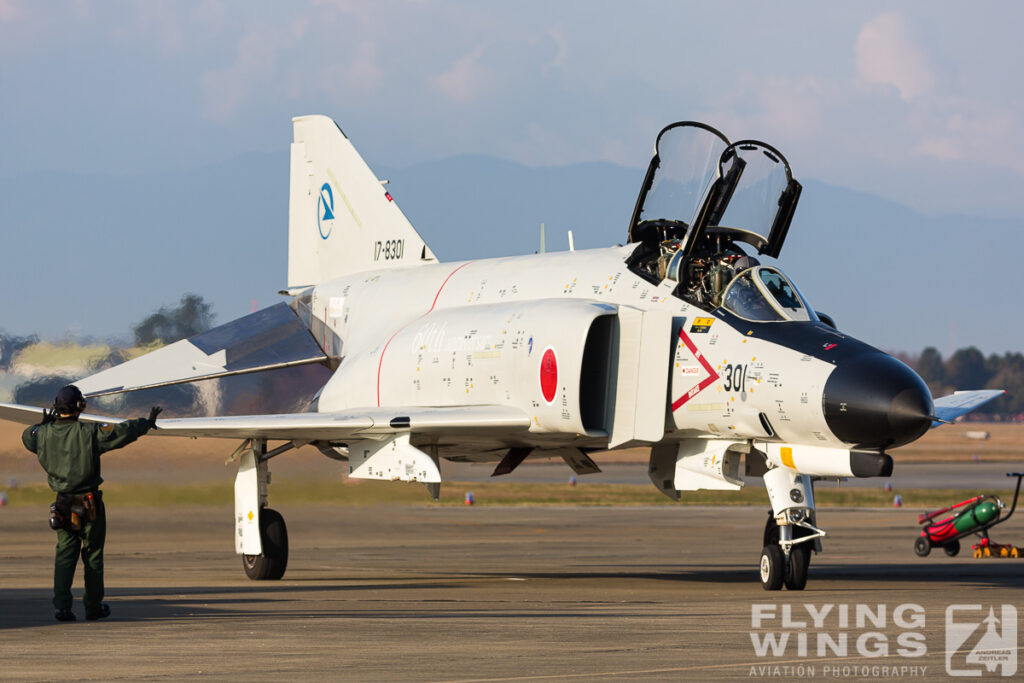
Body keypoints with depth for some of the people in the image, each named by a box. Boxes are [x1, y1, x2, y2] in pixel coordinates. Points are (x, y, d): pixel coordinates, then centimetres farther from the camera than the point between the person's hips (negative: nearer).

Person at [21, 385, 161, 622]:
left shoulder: (45, 434, -2)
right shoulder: (90, 433, -15)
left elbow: (27, 436, 21)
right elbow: (123, 432, -13)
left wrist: (43, 424, 38)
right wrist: (147, 422, 4)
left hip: (63, 505, 3)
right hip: (90, 503, -3)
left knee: (64, 555, 7)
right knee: (93, 556, 9)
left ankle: (61, 605, -6)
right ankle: (93, 607, 17)